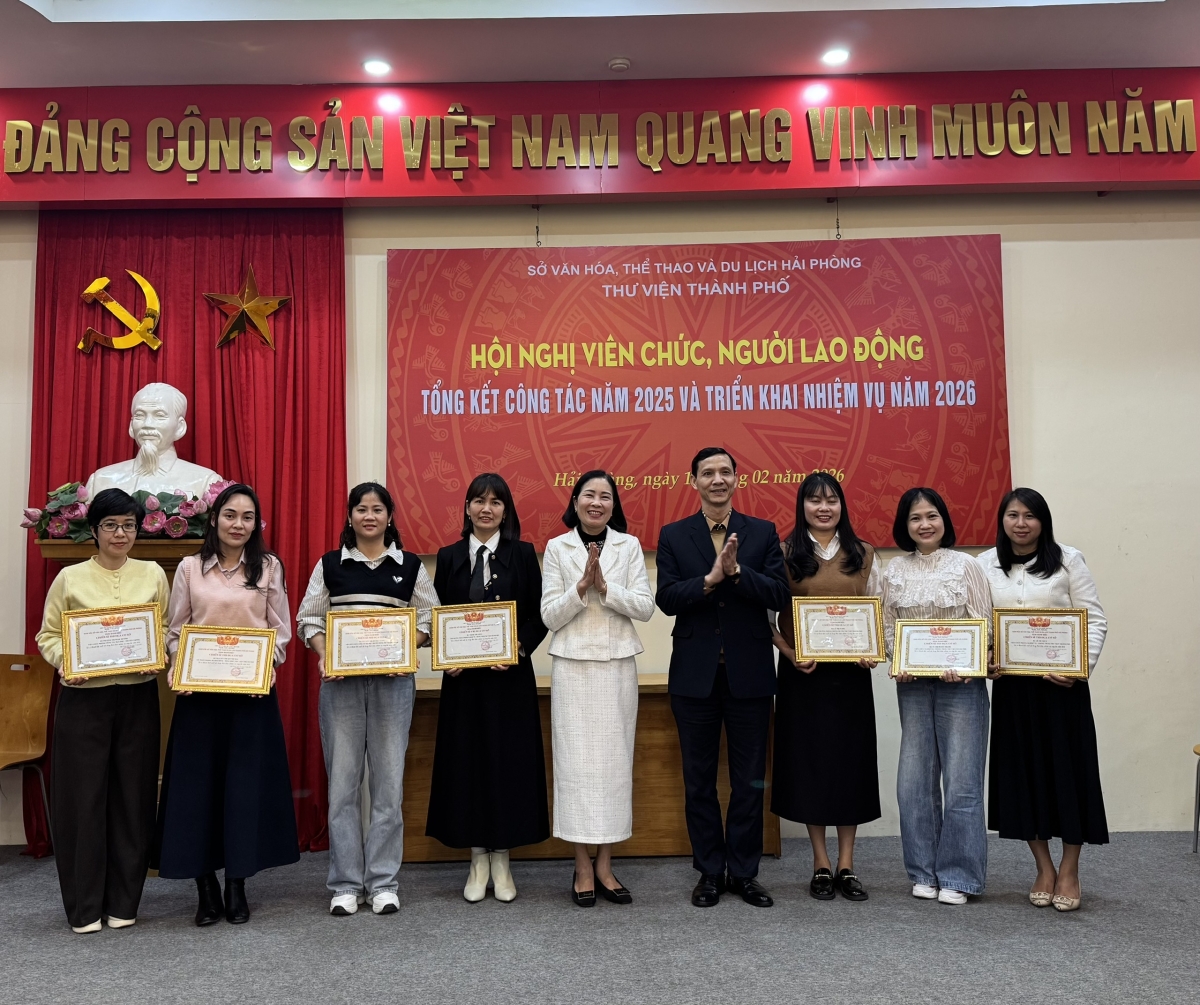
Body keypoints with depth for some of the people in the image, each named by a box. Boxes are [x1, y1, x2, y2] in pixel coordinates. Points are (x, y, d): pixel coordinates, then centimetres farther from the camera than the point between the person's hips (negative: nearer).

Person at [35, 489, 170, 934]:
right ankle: (84, 906, 17)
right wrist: (64, 661, -15)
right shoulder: (70, 578, 3)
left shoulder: (153, 574, 6)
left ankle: (123, 902, 20)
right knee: (83, 796, 2)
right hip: (83, 700, -1)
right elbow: (48, 635, 4)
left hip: (138, 698, 1)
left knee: (132, 795, 6)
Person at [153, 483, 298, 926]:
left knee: (246, 784, 3)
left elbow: (281, 631, 4)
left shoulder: (269, 567, 5)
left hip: (252, 691, 0)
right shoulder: (190, 568, 5)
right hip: (199, 691, 1)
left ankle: (237, 886, 17)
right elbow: (174, 631, 6)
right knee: (197, 783, 2)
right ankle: (206, 888, 16)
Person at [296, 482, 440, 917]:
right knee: (342, 780, 3)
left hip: (392, 680, 0)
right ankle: (346, 883, 14)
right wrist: (323, 655, -10)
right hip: (340, 681, 0)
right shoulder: (330, 564, 8)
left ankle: (383, 881, 14)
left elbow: (428, 618, 6)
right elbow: (309, 618, 7)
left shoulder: (411, 566, 7)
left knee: (388, 780, 2)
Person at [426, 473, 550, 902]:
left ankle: (501, 862, 18)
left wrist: (519, 648, -15)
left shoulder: (523, 554, 2)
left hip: (510, 676, -1)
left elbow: (538, 615, 0)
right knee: (466, 762, 5)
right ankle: (478, 861, 19)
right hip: (463, 677, 1)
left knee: (509, 762, 3)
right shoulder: (449, 557, 6)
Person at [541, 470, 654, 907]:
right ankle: (582, 868, 12)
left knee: (615, 760, 5)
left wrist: (605, 587, -15)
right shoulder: (557, 548, 2)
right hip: (573, 667, -1)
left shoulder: (629, 545, 5)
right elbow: (550, 617, -1)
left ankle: (604, 865, 17)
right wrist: (581, 586, -15)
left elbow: (645, 607, -2)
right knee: (575, 762, 1)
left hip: (617, 667, 1)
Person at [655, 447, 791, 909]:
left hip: (749, 673, 0)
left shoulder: (763, 533, 3)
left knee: (750, 781, 9)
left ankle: (743, 872, 24)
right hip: (695, 675, 0)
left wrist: (737, 570, -20)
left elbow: (780, 595, -7)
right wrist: (709, 578, -21)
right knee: (699, 780, 10)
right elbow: (665, 598, -8)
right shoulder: (673, 536, 3)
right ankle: (709, 872, 24)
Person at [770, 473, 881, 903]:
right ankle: (821, 865, 18)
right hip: (802, 672, -2)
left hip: (850, 672, 2)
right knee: (808, 759, 4)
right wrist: (788, 651, -16)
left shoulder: (863, 555, 7)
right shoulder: (784, 554, 0)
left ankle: (846, 864, 19)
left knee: (850, 759, 6)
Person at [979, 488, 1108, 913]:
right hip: (1010, 683, 2)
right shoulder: (986, 565, 4)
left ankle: (1069, 872, 19)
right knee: (1021, 769, 6)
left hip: (1061, 682, -2)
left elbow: (1094, 620, -3)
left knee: (1068, 767, 4)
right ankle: (1044, 869, 22)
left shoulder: (1067, 561, -1)